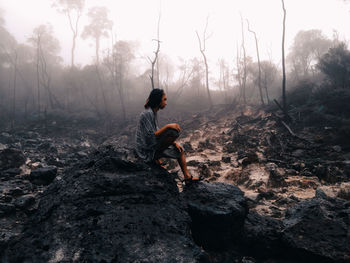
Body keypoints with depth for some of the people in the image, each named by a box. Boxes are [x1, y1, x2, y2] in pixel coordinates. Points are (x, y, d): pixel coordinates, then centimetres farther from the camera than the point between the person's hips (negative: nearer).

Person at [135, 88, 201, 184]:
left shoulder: (153, 113, 10)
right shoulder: (147, 114, -21)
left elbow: (158, 133, 15)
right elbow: (151, 136, -26)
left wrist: (174, 143, 7)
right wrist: (168, 126, -26)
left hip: (154, 146, 10)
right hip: (147, 151, -10)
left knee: (180, 150, 17)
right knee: (174, 132, -24)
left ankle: (187, 177, 25)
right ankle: (156, 157, -9)